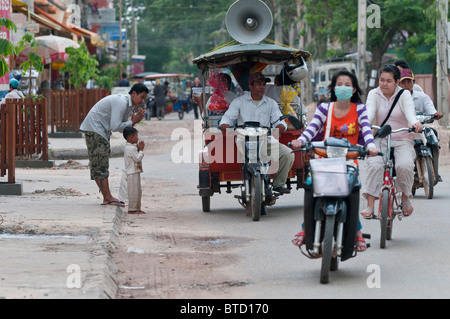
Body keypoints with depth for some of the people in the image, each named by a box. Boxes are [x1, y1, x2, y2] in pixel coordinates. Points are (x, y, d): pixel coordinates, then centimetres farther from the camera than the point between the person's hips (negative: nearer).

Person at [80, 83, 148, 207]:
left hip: (102, 131, 11)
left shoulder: (129, 105, 10)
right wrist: (132, 122, -16)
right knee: (100, 163, -12)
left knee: (102, 163, 10)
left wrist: (134, 121, -7)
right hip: (94, 128, -11)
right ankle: (107, 197, -14)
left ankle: (107, 197, 11)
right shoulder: (121, 103, -23)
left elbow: (122, 128, 9)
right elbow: (115, 127, -26)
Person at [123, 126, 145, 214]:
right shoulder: (131, 148, -19)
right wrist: (141, 150, -8)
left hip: (135, 172, 11)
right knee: (134, 191, -7)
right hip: (132, 173, -11)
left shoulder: (131, 147, 14)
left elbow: (137, 158, 19)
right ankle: (132, 209, -3)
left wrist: (139, 149, 8)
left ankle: (137, 208, 20)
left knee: (138, 191, 14)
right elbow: (138, 158, -18)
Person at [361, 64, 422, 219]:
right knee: (374, 165, -28)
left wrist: (415, 123, -45)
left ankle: (405, 196, 0)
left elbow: (409, 111, -21)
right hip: (380, 140, 1)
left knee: (405, 165, -29)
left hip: (402, 140, -1)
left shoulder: (404, 95, -2)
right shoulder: (374, 94, 1)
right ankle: (370, 205, -28)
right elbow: (370, 111, -18)